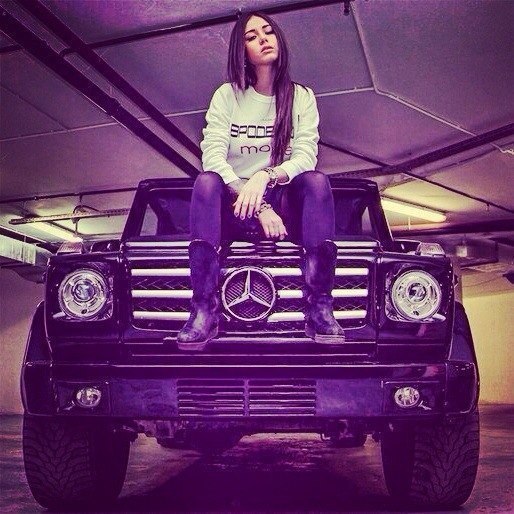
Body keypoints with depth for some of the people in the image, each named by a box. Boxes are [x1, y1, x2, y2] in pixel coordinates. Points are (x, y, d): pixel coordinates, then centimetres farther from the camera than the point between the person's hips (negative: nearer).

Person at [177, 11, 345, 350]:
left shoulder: (301, 97, 7)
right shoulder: (227, 96, 4)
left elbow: (306, 157, -7)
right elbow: (212, 157, -10)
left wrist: (265, 176, -28)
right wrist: (260, 208, -22)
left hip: (285, 206, 1)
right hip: (236, 207, 0)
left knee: (316, 180, -29)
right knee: (207, 181, -31)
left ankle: (320, 310, -32)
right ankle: (204, 311, -38)